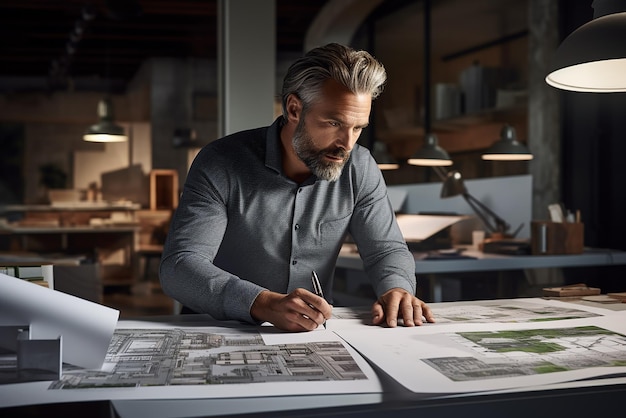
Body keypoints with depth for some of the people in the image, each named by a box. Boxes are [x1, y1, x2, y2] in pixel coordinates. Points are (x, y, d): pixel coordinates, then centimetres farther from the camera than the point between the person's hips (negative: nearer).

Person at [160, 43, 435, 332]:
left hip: (315, 335, 4)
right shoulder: (220, 164, -13)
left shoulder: (360, 169, -2)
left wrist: (397, 289, -20)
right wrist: (265, 304, -36)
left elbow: (387, 249, 5)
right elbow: (178, 266, -20)